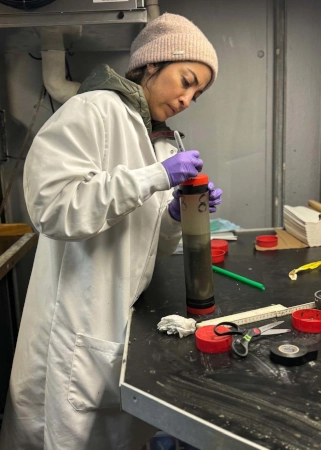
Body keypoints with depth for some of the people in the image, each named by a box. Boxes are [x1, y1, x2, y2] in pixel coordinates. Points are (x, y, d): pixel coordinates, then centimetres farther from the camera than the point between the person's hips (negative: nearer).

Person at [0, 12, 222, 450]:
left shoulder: (161, 143, 13)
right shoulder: (94, 109, -11)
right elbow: (52, 204, -24)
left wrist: (178, 215, -7)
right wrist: (155, 177, -23)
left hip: (126, 321, 8)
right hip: (79, 328, -7)